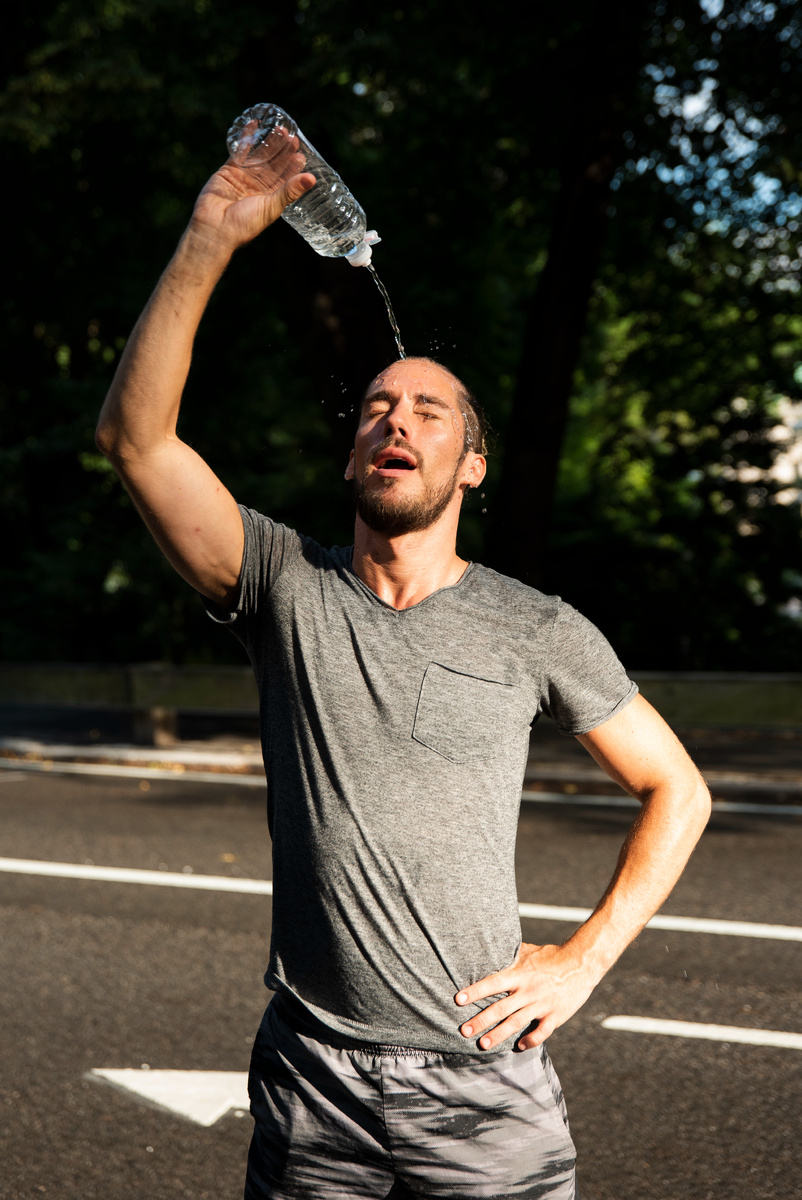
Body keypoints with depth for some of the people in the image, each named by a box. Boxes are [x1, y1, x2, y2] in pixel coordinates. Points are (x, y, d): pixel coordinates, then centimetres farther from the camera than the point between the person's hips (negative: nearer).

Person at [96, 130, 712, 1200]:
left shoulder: (538, 631, -1)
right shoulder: (287, 585, 1)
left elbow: (678, 792, 9)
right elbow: (137, 434, -12)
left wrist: (583, 960, -1)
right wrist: (212, 237, -17)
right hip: (310, 1083, 1)